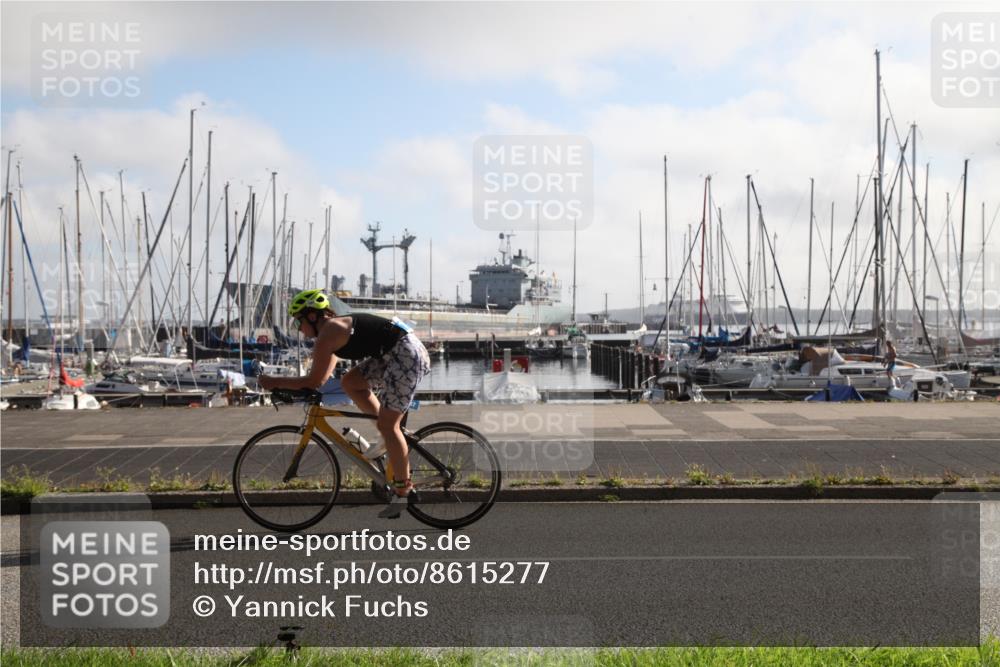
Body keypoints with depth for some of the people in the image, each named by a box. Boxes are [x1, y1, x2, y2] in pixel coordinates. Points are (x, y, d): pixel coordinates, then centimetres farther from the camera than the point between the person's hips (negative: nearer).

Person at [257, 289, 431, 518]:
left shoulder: (328, 334, -11)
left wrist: (275, 382, -2)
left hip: (406, 355, -10)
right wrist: (285, 385, 16)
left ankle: (403, 491, -1)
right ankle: (391, 436, 12)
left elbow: (314, 381, -12)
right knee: (350, 382, 11)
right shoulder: (335, 329, 18)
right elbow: (321, 378, 23)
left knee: (387, 425, -7)